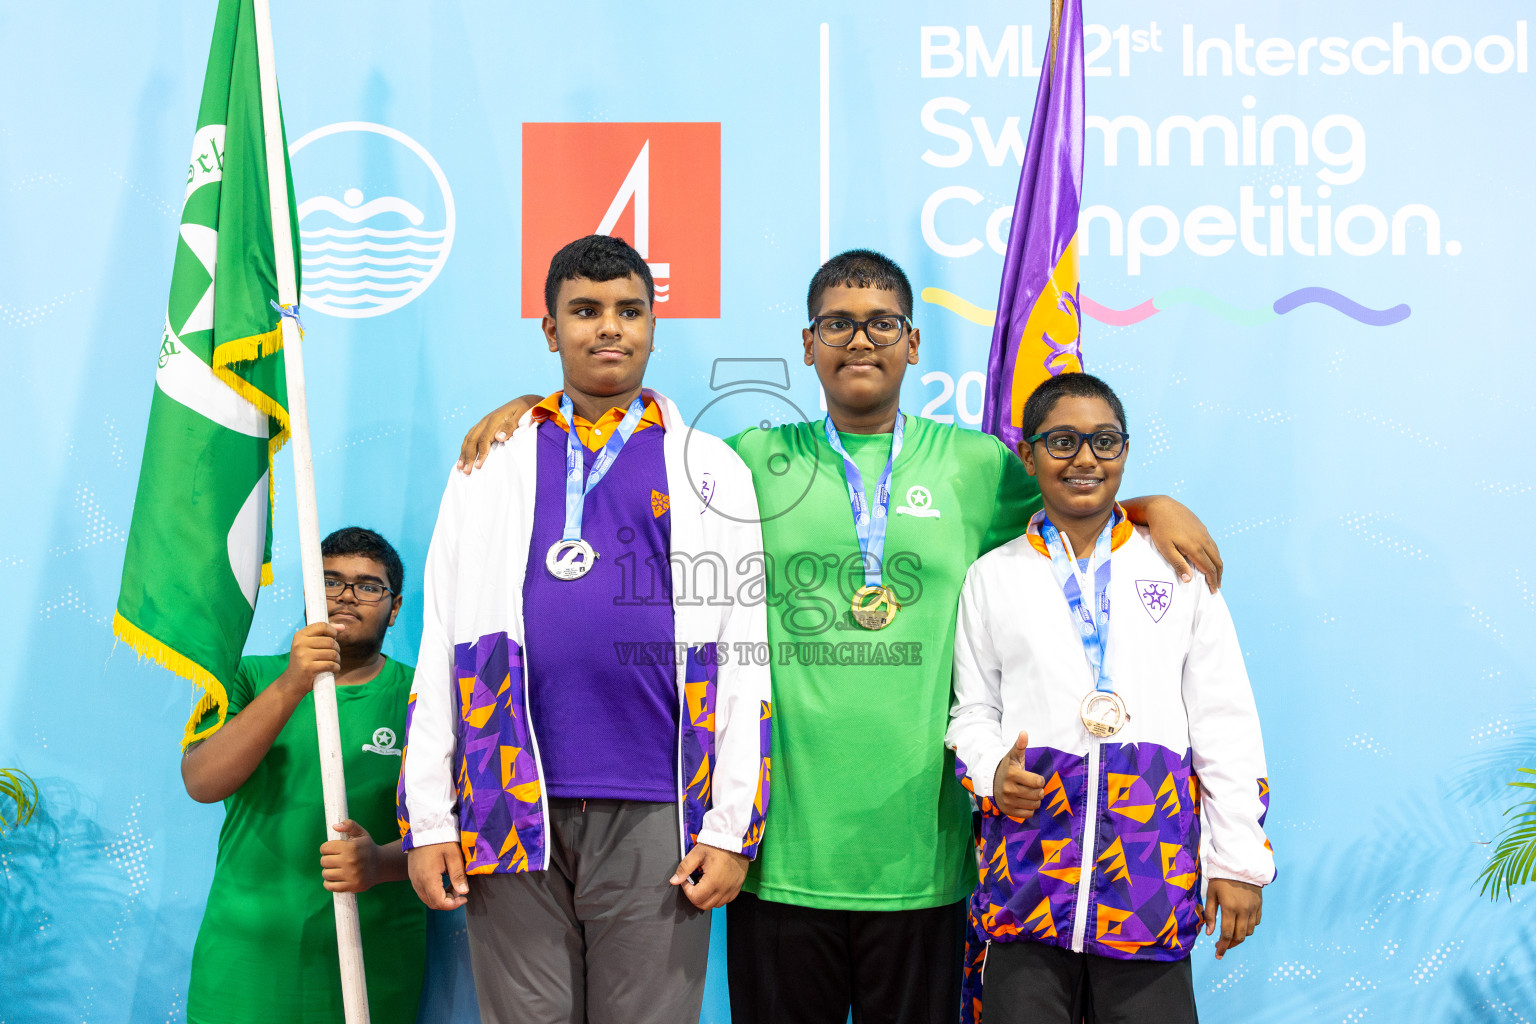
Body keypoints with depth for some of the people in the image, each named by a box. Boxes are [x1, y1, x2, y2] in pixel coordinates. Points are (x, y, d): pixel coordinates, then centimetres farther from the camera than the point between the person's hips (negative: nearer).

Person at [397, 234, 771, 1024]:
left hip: (655, 812, -1)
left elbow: (746, 660, 5)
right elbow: (440, 647, 10)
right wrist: (427, 820, 3)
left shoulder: (712, 472, 9)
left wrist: (732, 828, -2)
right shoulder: (492, 469, 13)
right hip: (510, 811, 1)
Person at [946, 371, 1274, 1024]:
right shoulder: (992, 577, 11)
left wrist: (1239, 859, 4)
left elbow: (1224, 722, 9)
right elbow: (972, 710, 13)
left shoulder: (1178, 567, 10)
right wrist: (992, 772, -9)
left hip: (1154, 872, 0)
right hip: (1027, 870, 0)